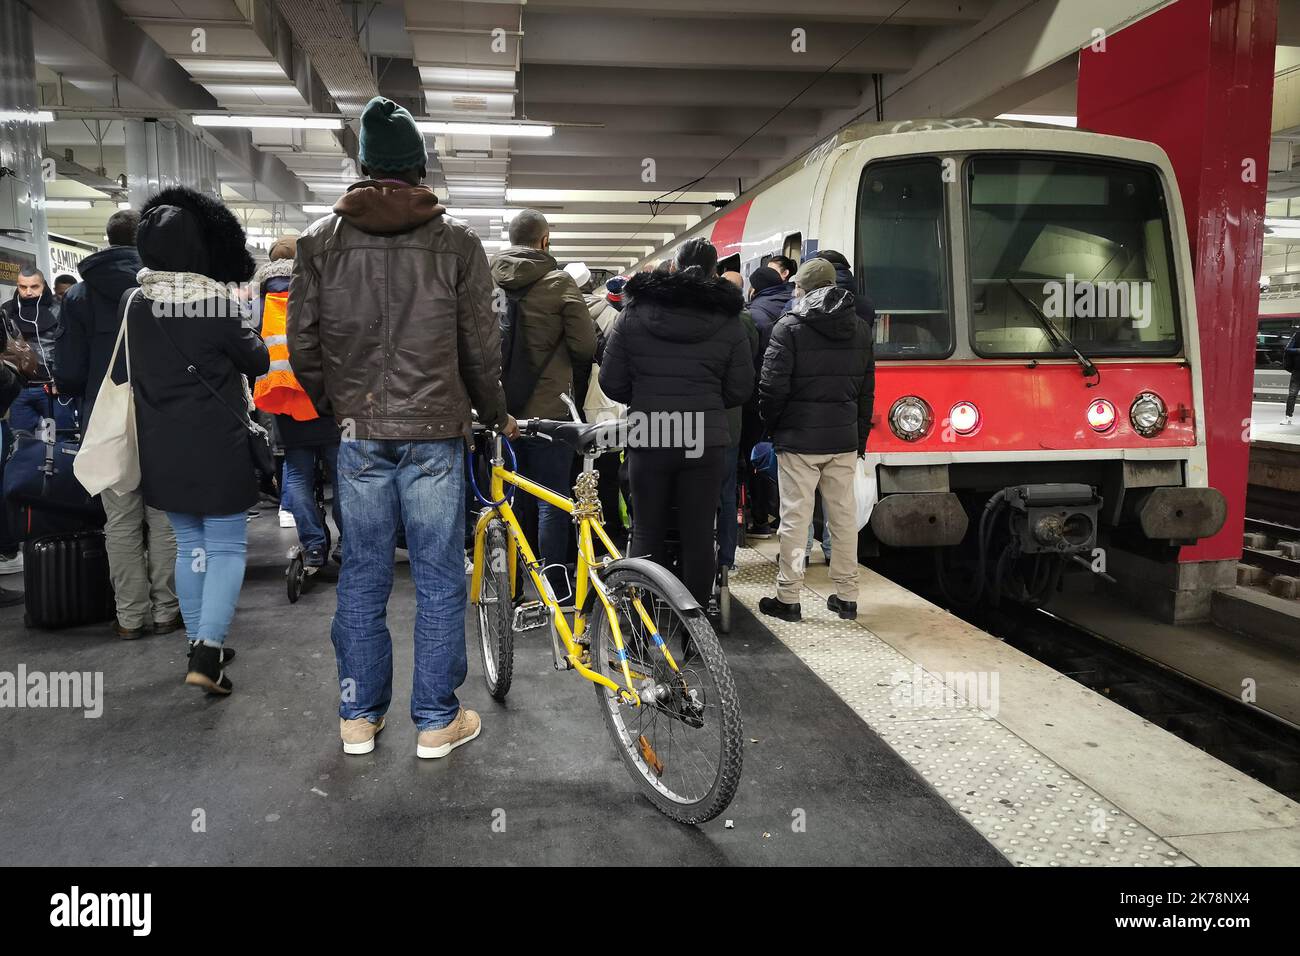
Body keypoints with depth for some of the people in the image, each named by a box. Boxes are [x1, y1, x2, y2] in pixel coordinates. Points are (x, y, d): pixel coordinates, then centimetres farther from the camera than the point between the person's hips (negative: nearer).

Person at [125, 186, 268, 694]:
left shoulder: (137, 306, 0)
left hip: (161, 451, 5)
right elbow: (257, 361, 0)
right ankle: (208, 648, -9)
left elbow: (123, 376, 11)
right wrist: (248, 335, 16)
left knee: (190, 544, 17)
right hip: (217, 448, -5)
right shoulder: (218, 305, -14)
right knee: (227, 546, 3)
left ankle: (200, 644, 25)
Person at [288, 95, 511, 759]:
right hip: (434, 433, -2)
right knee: (439, 580, 6)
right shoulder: (456, 242, -2)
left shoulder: (321, 239, 4)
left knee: (361, 576, 12)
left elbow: (302, 344, 6)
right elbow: (482, 347, -1)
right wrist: (496, 416, 15)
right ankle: (437, 720, 16)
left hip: (358, 435, 3)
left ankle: (358, 716, 23)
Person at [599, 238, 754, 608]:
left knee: (647, 534, 10)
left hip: (648, 439, 0)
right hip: (705, 442, 0)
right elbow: (739, 389, 1)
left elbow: (611, 382, 0)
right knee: (699, 536, 7)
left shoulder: (633, 313, 1)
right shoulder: (728, 321, 0)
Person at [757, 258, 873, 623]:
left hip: (799, 441, -5)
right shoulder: (861, 329, 10)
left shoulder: (790, 327, -9)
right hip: (844, 441, 5)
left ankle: (788, 598, 6)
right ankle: (847, 596, 18)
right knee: (844, 515, 11)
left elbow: (772, 387, -12)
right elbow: (866, 390, 12)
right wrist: (860, 435, 17)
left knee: (795, 517, 1)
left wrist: (773, 426, 4)